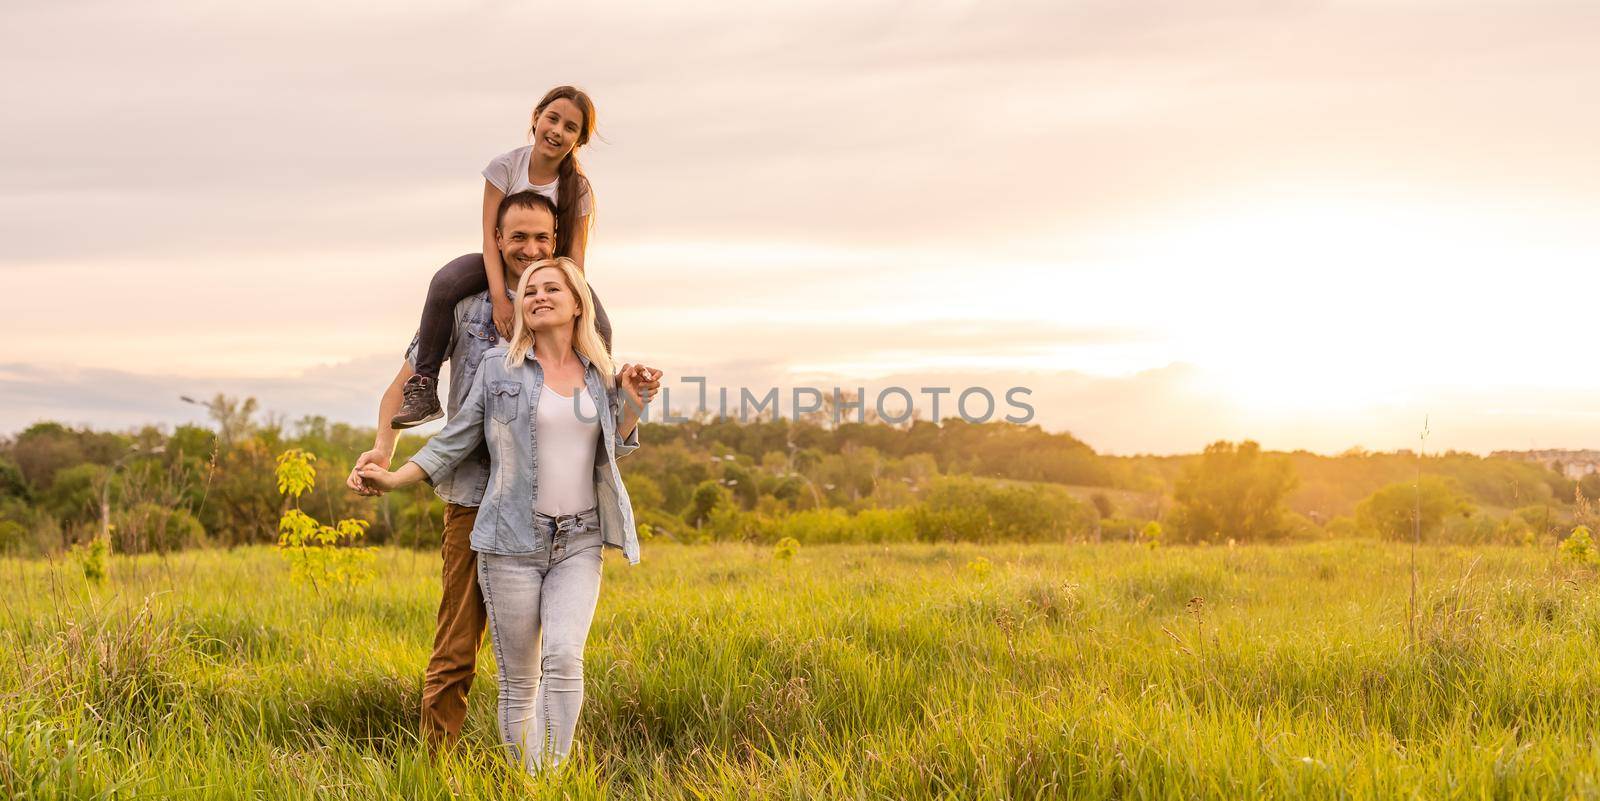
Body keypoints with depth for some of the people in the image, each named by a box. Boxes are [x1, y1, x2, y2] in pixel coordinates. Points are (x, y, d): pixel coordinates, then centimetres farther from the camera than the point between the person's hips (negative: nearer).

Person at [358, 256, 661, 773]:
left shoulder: (598, 372, 8)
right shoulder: (499, 366, 0)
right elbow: (456, 441, 4)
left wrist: (633, 401, 1)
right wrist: (393, 479, -8)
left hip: (579, 544, 2)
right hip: (513, 541, -1)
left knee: (564, 659, -18)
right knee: (518, 682, 0)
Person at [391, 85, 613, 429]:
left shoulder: (578, 187, -10)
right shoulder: (506, 165, -14)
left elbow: (575, 253, -12)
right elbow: (490, 235, -18)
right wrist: (499, 297, -32)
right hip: (501, 263, -1)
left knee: (599, 329, -26)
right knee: (444, 284, -34)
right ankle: (423, 388, -28)